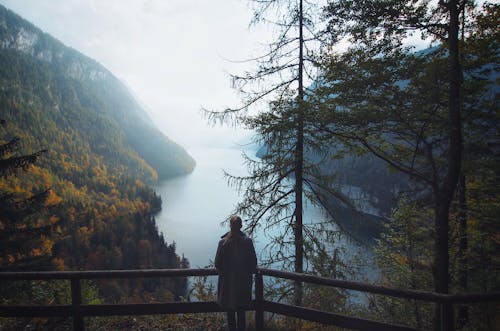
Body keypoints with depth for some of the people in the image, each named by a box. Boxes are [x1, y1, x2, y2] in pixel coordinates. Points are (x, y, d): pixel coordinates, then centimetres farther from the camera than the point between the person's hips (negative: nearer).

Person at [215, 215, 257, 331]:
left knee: (230, 312, 13)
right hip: (243, 283, 1)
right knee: (241, 312, 13)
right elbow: (253, 263, -6)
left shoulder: (223, 242, -12)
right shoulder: (247, 241, -11)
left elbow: (217, 264, -7)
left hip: (228, 283, 0)